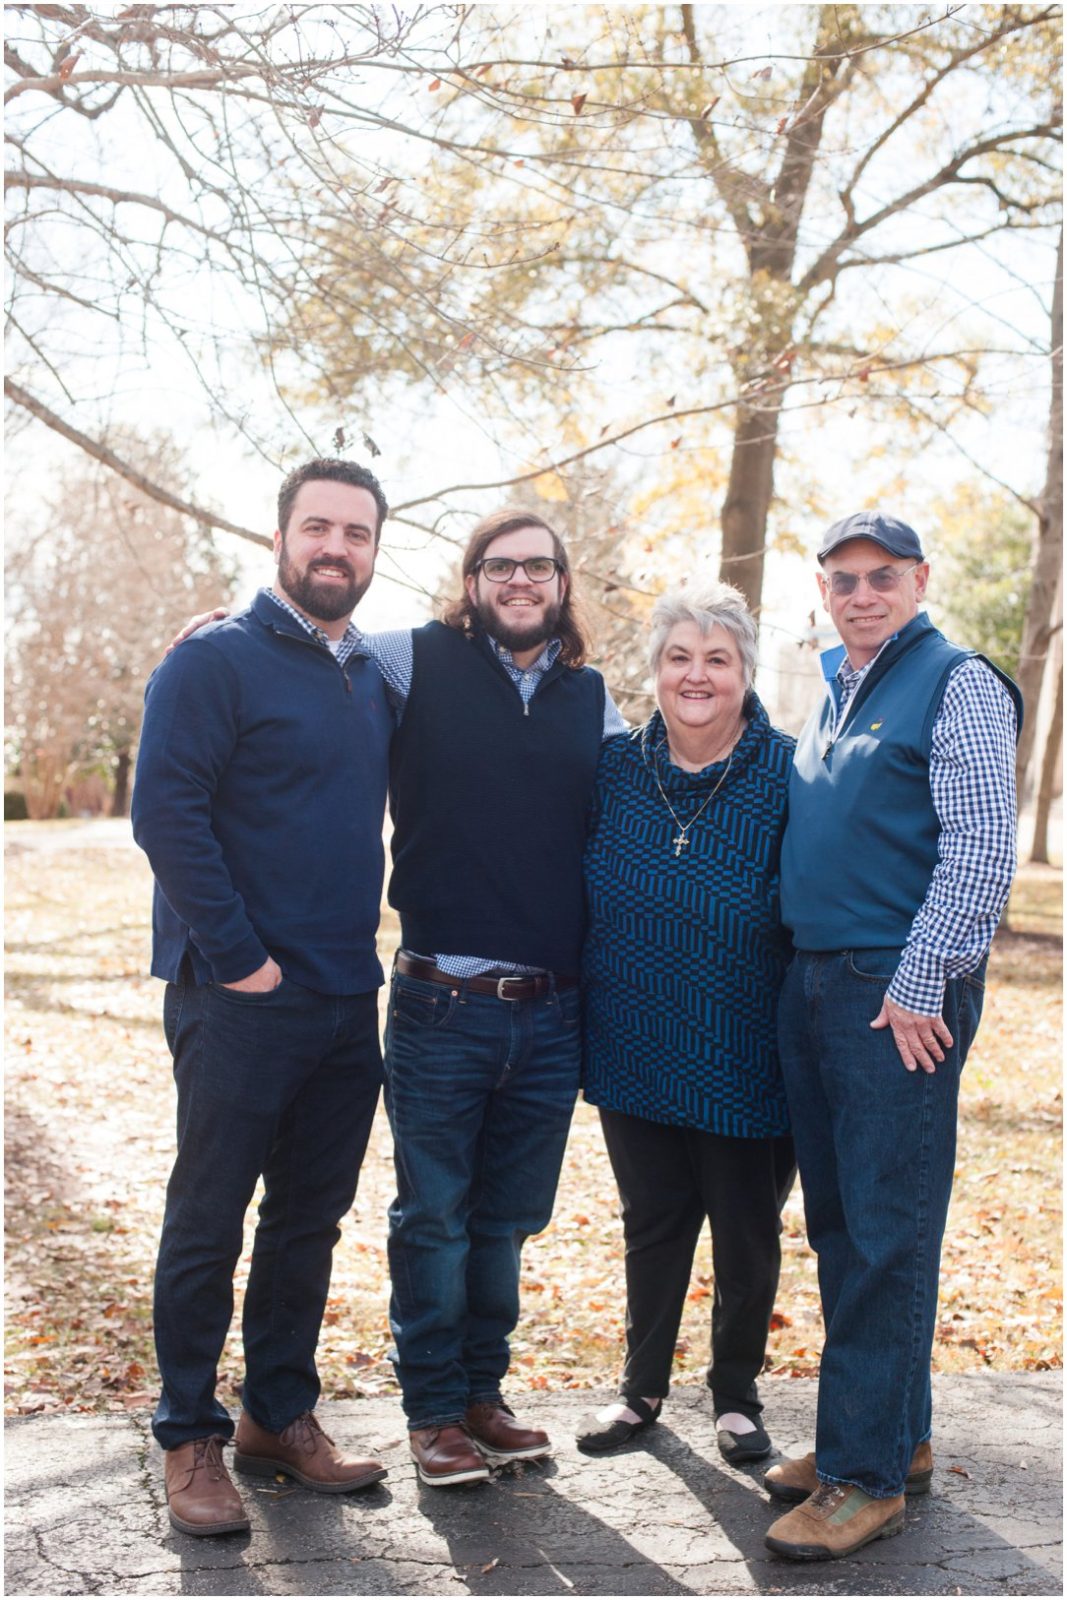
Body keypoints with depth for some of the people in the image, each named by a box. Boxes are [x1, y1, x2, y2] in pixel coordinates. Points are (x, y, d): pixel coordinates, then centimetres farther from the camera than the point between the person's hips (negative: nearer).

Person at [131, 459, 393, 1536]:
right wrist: (238, 956, -17)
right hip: (239, 1001, -7)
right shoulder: (216, 660, -8)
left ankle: (281, 1417, 28)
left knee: (310, 1221, 14)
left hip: (346, 1001, 7)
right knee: (207, 1223, 4)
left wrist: (359, 947, 13)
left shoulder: (374, 678, 13)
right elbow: (165, 810, -16)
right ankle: (191, 1439, 17)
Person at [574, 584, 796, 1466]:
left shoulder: (787, 775, -12)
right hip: (635, 1052, 3)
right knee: (652, 1222, 16)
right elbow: (581, 894, 9)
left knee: (747, 1235, 13)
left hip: (742, 1062, -2)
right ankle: (644, 1384, 35)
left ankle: (736, 1391, 34)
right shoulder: (614, 765, -2)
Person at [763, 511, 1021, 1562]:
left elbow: (982, 849, -15)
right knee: (838, 1224, 13)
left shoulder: (957, 684, -7)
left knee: (887, 1234, -3)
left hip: (901, 997, -8)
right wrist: (806, 971, 16)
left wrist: (921, 985, -18)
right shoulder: (835, 692, 17)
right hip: (814, 984, 8)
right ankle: (893, 1435, 26)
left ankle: (869, 1475, 6)